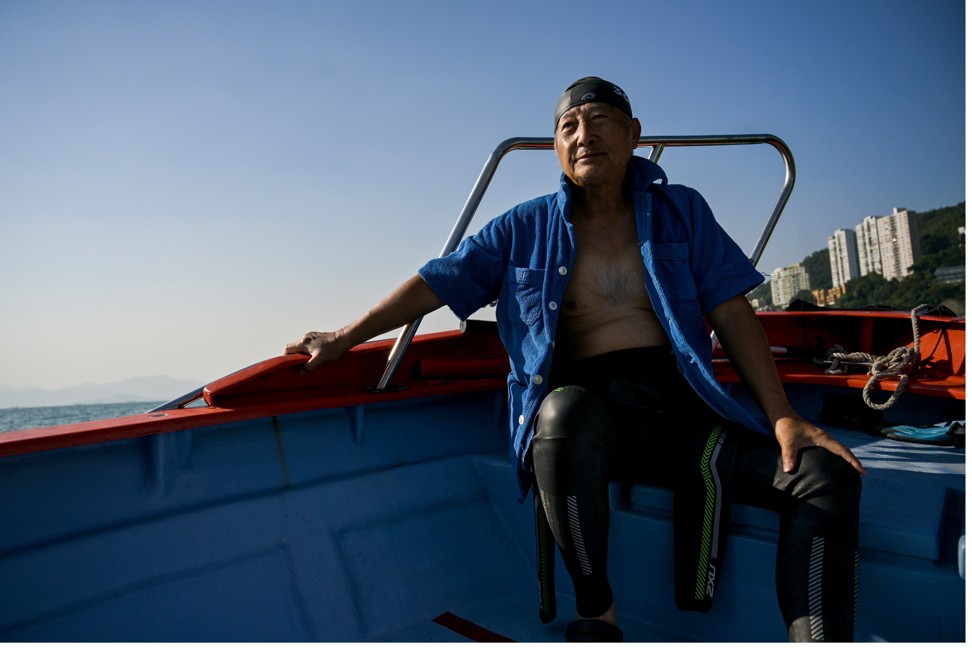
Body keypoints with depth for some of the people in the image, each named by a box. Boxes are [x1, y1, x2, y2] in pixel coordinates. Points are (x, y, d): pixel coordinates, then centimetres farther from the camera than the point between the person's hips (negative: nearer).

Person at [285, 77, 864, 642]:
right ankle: (596, 613, -15)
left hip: (681, 409, 2)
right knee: (564, 410, -38)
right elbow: (436, 282, 11)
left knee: (828, 476, -19)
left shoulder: (682, 211, 13)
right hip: (586, 403, -1)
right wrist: (346, 338, 7)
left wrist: (783, 416, -3)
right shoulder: (526, 229, 11)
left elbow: (733, 314, 8)